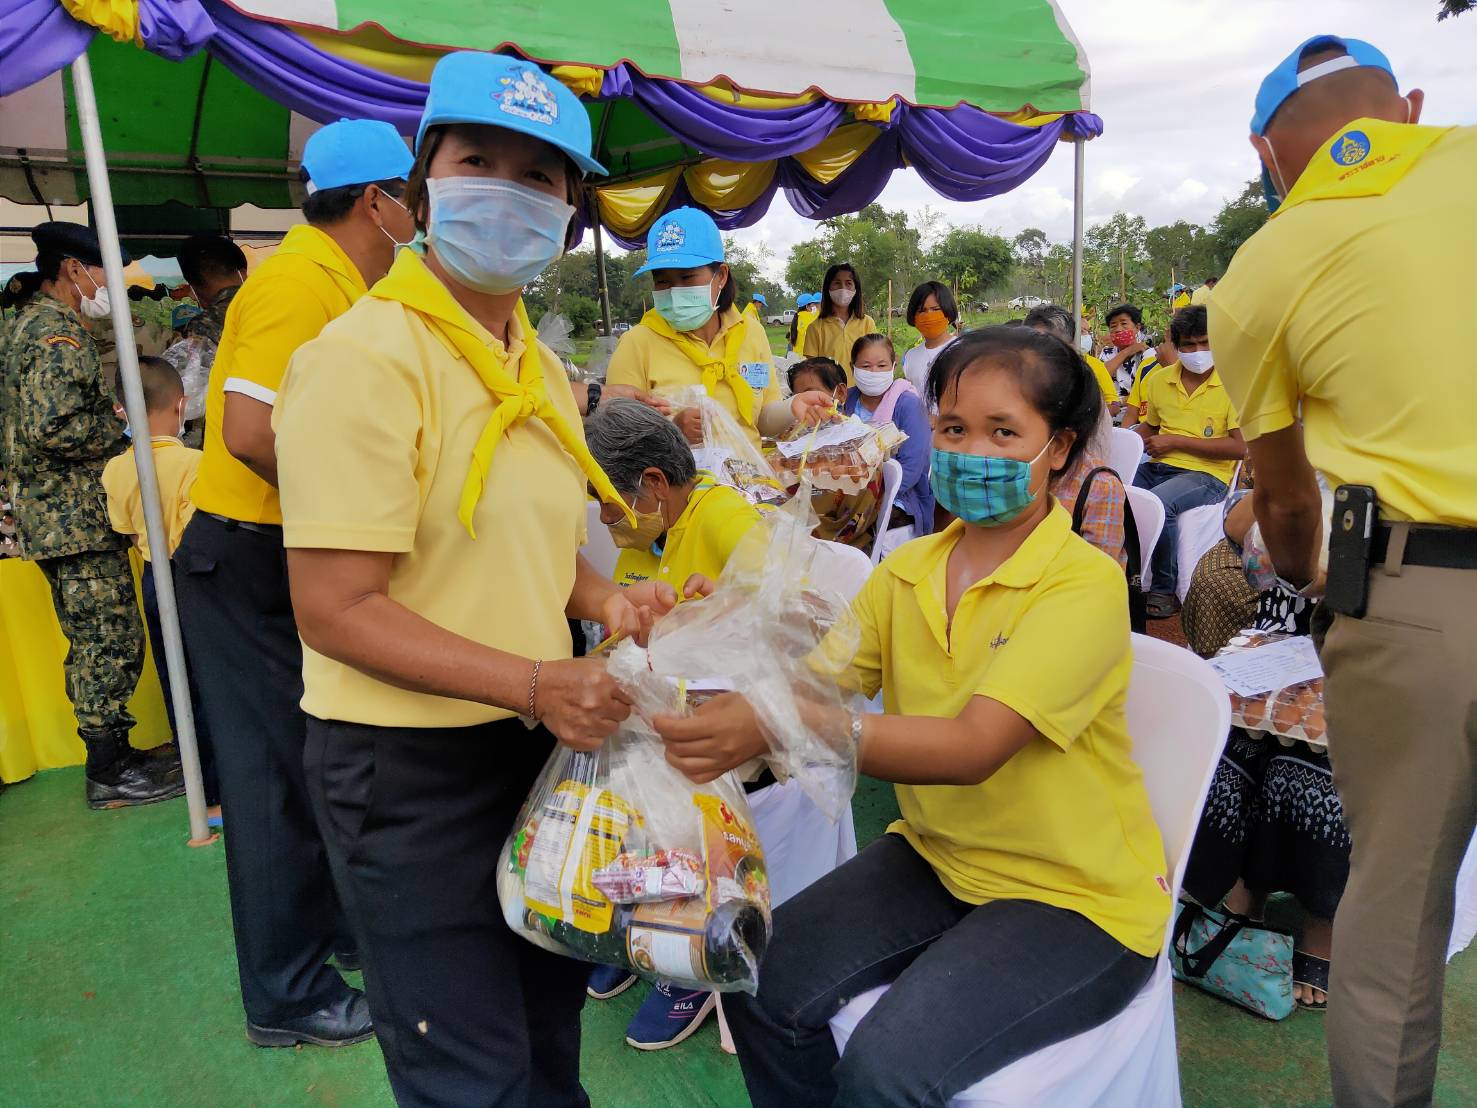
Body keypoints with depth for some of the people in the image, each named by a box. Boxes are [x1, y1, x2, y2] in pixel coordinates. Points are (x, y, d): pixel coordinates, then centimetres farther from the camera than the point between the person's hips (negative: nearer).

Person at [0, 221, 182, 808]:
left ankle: (110, 754, 23)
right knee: (111, 643, -5)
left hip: (54, 515, 11)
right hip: (78, 516, -11)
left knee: (94, 644, 14)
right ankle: (110, 772, 3)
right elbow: (55, 428, -25)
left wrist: (112, 422, 16)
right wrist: (124, 434, -11)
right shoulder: (58, 333, -14)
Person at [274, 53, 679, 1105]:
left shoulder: (541, 367, 7)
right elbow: (338, 611, -22)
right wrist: (532, 683, -28)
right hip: (408, 768, -7)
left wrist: (604, 601, -2)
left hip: (537, 739, 8)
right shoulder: (366, 355, -18)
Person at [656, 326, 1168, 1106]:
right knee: (763, 984, -12)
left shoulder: (1084, 584, -18)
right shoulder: (910, 569, 1)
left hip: (1076, 896, -5)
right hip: (938, 856, 5)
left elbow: (975, 746, -31)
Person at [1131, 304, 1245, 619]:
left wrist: (1176, 442, -11)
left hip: (1206, 474, -5)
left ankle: (1165, 590, -15)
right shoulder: (1160, 380, 14)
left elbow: (1240, 447, -10)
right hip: (1157, 468, 5)